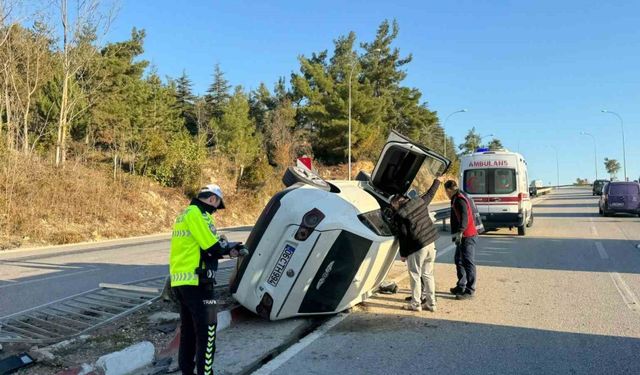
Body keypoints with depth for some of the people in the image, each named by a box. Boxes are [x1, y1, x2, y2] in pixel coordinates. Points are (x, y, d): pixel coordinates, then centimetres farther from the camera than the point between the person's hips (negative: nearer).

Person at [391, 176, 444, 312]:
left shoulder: (399, 215, -10)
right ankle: (431, 303, 20)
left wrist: (403, 253, -2)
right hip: (431, 243, 7)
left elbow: (402, 236, -11)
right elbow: (430, 194, 25)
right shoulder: (419, 201, 7)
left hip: (417, 247, -7)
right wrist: (437, 181, 43)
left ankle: (415, 303, 12)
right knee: (428, 274, 15)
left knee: (415, 275, 5)